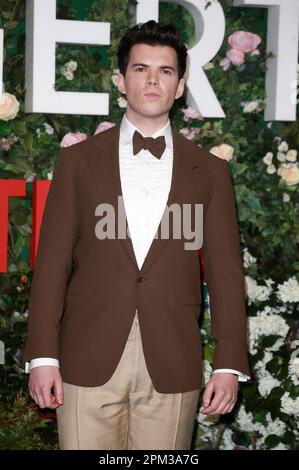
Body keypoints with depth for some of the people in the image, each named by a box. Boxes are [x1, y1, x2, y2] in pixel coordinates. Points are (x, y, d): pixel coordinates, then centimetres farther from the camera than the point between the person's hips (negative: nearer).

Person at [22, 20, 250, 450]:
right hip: (88, 362, 0)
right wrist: (42, 356, -3)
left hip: (172, 367, 1)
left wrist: (229, 365, -1)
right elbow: (52, 262, 4)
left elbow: (225, 272, 6)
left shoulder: (210, 171, 8)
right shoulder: (79, 160, 7)